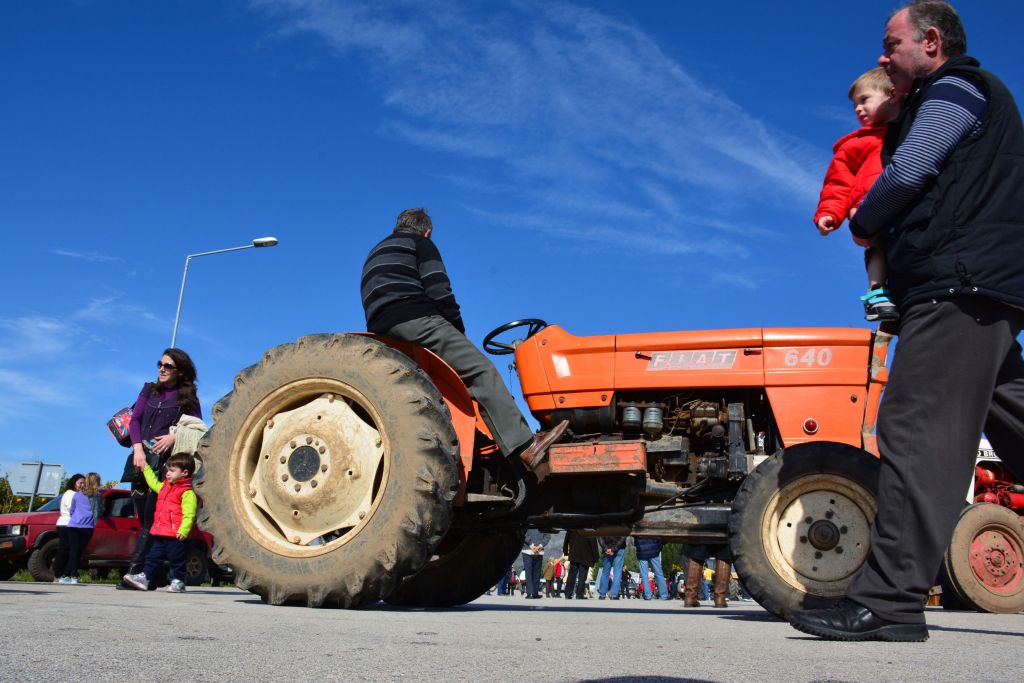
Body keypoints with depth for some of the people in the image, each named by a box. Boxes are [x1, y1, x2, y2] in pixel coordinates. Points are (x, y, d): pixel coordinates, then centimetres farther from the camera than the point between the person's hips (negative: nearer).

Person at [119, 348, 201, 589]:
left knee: (151, 519, -11)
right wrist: (138, 448, -8)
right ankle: (153, 574, 11)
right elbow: (134, 419, 7)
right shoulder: (149, 390, 18)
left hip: (165, 460, -4)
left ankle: (135, 572, -14)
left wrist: (174, 436, -19)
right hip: (141, 456, 4)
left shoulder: (187, 398, 6)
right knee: (143, 519, 4)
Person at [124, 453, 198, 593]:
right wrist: (145, 467, 42)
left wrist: (183, 531, -29)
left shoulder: (187, 493, -11)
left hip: (175, 535, -8)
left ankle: (178, 581, 8)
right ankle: (144, 577, 13)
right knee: (153, 556, 9)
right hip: (160, 534, 8)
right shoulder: (164, 487, 17)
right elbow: (153, 482, 39)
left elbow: (188, 515, -18)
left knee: (176, 559, 0)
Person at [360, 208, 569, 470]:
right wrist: (459, 332, 6)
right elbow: (439, 291, -4)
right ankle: (525, 446, -21)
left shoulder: (374, 256, 34)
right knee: (481, 371, -12)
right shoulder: (420, 244, 10)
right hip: (415, 322, -8)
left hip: (382, 335, 9)